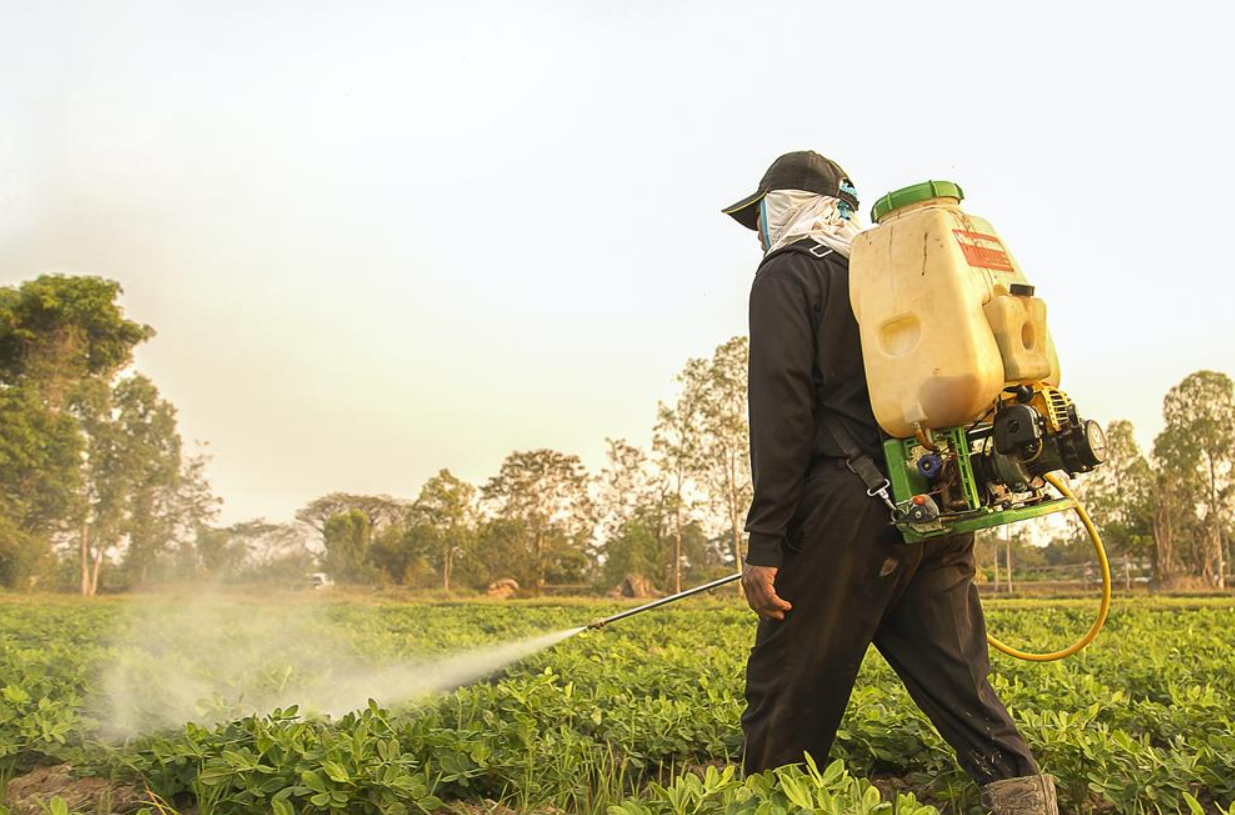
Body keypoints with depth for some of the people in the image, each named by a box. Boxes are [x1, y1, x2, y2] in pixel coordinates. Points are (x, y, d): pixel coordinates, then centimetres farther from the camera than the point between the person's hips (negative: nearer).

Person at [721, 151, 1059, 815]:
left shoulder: (787, 274, 2)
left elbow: (782, 409, -11)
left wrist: (766, 542, -13)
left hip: (854, 508, -7)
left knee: (791, 687, 1)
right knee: (954, 677, 9)